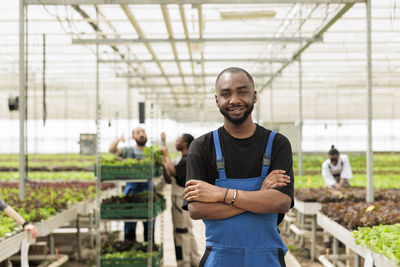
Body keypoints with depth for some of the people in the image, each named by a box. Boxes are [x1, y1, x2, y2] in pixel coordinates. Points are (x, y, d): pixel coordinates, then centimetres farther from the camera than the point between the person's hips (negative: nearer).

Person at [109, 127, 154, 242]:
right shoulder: (128, 151, 6)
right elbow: (111, 150, -7)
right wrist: (117, 140, -25)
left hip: (148, 189, 1)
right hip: (132, 189, -1)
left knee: (149, 226, 7)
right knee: (130, 225, 3)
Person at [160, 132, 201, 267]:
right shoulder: (184, 160, 16)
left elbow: (174, 171, -31)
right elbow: (169, 180, 15)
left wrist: (166, 155, -19)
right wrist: (163, 165, 0)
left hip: (182, 199, -10)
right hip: (180, 198, 10)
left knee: (181, 232, -5)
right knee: (188, 232, 15)